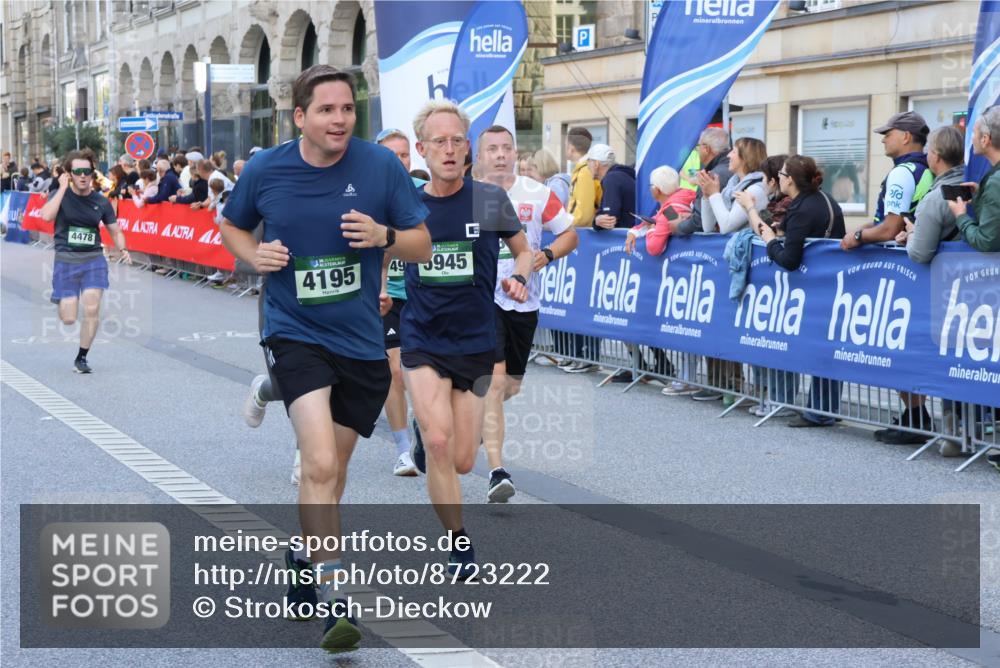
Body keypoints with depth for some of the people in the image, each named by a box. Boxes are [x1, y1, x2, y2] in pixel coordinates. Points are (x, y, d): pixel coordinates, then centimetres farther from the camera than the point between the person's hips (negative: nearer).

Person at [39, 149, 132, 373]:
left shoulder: (101, 202, 2)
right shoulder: (61, 195, -3)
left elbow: (115, 231, 12)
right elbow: (47, 215, -23)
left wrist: (122, 250, -7)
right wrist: (63, 187, -20)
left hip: (93, 259, 1)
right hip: (65, 260, -1)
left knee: (92, 310, -14)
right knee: (68, 319, -3)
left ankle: (81, 358, 5)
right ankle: (64, 302, 37)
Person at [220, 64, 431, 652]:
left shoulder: (382, 166, -6)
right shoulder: (264, 171, -5)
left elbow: (422, 246, 0)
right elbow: (233, 227, 14)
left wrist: (383, 235, -20)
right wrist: (255, 254, -8)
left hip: (362, 341, 2)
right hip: (296, 333, -2)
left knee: (334, 464, 17)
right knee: (321, 463, -20)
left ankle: (306, 556, 43)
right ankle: (331, 600, -14)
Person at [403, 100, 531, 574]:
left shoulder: (491, 200, -5)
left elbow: (522, 249, 9)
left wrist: (519, 278, -12)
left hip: (475, 343, 1)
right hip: (422, 342, 0)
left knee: (461, 462, 7)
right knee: (438, 444, -18)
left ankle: (425, 431, 44)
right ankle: (459, 543, 2)